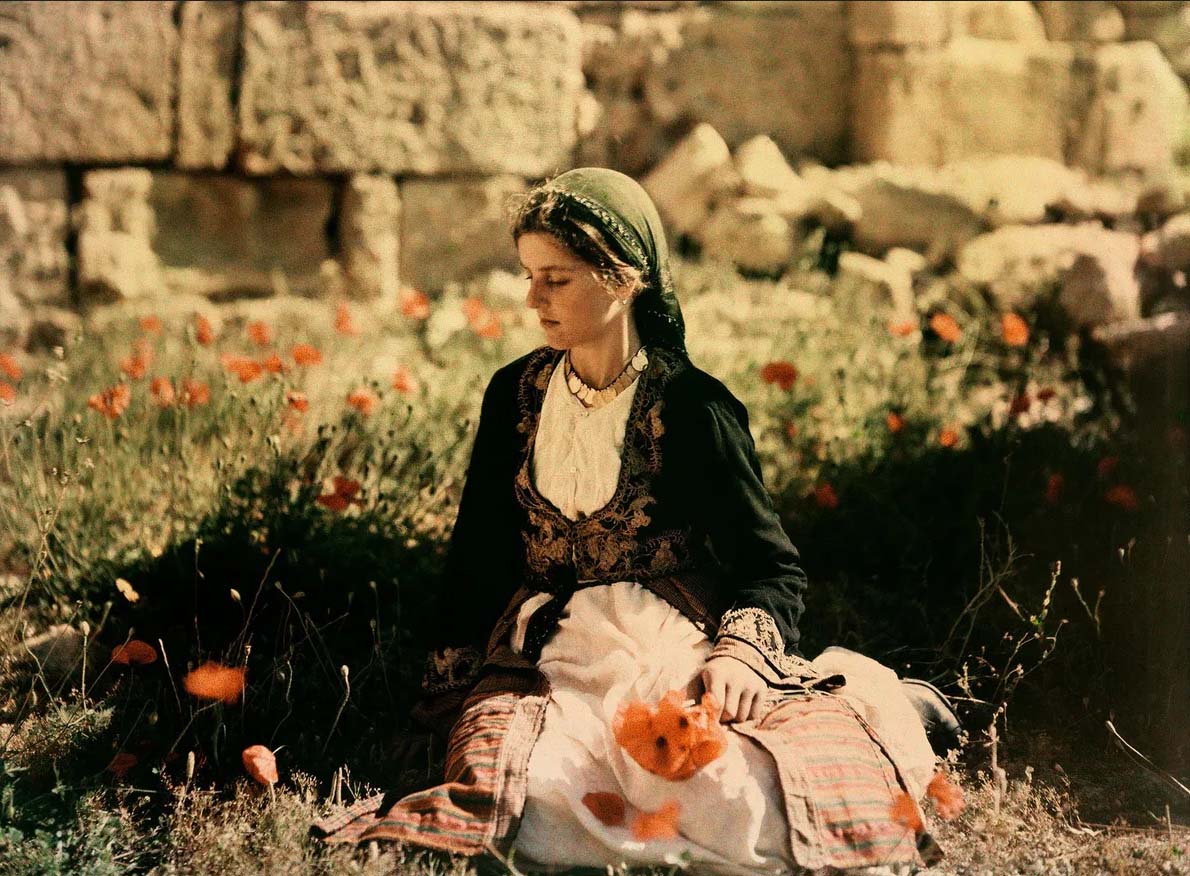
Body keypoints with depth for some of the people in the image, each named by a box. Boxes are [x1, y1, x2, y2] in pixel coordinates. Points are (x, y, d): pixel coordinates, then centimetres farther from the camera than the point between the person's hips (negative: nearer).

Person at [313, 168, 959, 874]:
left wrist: (738, 654, -20)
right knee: (512, 800, -29)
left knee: (737, 809, -32)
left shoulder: (692, 406, -5)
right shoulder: (515, 394, 8)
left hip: (674, 653, -3)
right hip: (544, 655, 4)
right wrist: (454, 679, 7)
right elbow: (479, 551, 14)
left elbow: (771, 565, -2)